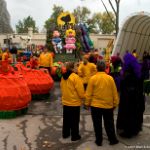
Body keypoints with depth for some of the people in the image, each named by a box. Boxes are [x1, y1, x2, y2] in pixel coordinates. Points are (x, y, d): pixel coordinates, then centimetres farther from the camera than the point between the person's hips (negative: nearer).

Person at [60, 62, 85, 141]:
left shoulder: (63, 77, 2)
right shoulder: (75, 77, -20)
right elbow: (80, 90, -18)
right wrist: (82, 97, 1)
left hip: (65, 102, 7)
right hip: (75, 102, -7)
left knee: (66, 119, 19)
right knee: (74, 120, 6)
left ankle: (65, 133, 30)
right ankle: (75, 136, 16)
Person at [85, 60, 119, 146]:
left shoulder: (93, 78, -11)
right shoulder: (110, 78, -6)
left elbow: (89, 93, -8)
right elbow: (114, 93, 0)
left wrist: (87, 103, 5)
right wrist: (115, 104, 12)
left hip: (95, 105, -1)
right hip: (108, 105, 2)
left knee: (97, 124, 11)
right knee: (109, 124, 17)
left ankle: (99, 141, 19)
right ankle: (113, 140, 26)